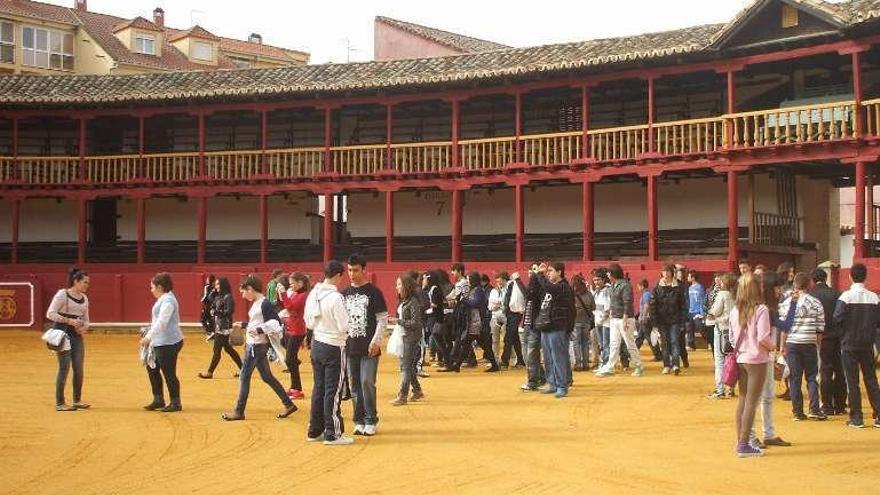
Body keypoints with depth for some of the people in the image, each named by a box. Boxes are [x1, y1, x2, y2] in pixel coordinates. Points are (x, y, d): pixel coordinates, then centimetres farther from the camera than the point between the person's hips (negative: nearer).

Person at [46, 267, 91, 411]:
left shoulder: (84, 298, 12)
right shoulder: (62, 294, -8)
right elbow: (50, 314, -12)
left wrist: (84, 327, -3)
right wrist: (68, 320, -19)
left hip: (77, 335, 7)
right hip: (63, 334, -7)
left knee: (79, 368, 7)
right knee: (64, 368, -6)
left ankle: (77, 400, 21)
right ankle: (60, 403, 2)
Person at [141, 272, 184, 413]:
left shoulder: (167, 300, -17)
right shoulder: (163, 299, 16)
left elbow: (161, 322, -26)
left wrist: (149, 337, -29)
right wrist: (149, 336, 23)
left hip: (169, 343, -11)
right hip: (160, 342, 11)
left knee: (169, 373, -3)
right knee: (152, 368, 15)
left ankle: (175, 403, 8)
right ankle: (158, 400, 23)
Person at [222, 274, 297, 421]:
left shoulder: (264, 304, -18)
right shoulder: (256, 303, 10)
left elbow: (276, 323, -22)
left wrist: (259, 330, -31)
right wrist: (243, 324, 28)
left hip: (258, 346, -10)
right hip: (253, 344, 10)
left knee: (244, 377, -2)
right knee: (267, 376, 13)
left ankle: (239, 411, 8)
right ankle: (288, 404, 19)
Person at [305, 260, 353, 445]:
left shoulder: (313, 295, 2)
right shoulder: (335, 297, -19)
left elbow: (309, 322, 10)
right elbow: (344, 326, -18)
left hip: (317, 345, 7)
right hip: (334, 348, -7)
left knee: (319, 388, 15)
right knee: (333, 391, -1)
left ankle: (315, 431, 21)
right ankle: (332, 434, 4)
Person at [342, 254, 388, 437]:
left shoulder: (373, 292, -3)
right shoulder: (345, 293, 10)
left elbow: (383, 319, -6)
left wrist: (376, 341, -14)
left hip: (369, 348, -5)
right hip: (350, 347, 5)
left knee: (367, 383, -9)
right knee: (355, 385, 7)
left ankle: (371, 421, 2)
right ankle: (359, 421, 15)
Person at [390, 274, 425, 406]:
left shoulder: (413, 301, -15)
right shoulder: (403, 301, 11)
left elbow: (415, 322, -18)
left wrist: (398, 321, -17)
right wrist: (394, 320, -1)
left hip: (411, 337, -9)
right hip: (403, 336, 9)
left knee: (405, 366, -5)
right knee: (407, 365, 13)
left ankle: (402, 396, -2)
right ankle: (417, 391, 25)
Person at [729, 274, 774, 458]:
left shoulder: (735, 311, 5)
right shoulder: (761, 310, -13)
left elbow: (732, 337, 9)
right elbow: (763, 338, -18)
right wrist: (772, 347, 0)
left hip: (740, 359, 6)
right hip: (756, 360, -6)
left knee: (742, 399, 15)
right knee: (751, 401, -2)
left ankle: (740, 441, 19)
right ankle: (744, 445, -1)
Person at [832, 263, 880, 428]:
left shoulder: (846, 296, -12)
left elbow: (837, 319, -15)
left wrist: (844, 332, 4)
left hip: (849, 343, -3)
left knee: (852, 381, 3)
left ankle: (856, 418, 3)